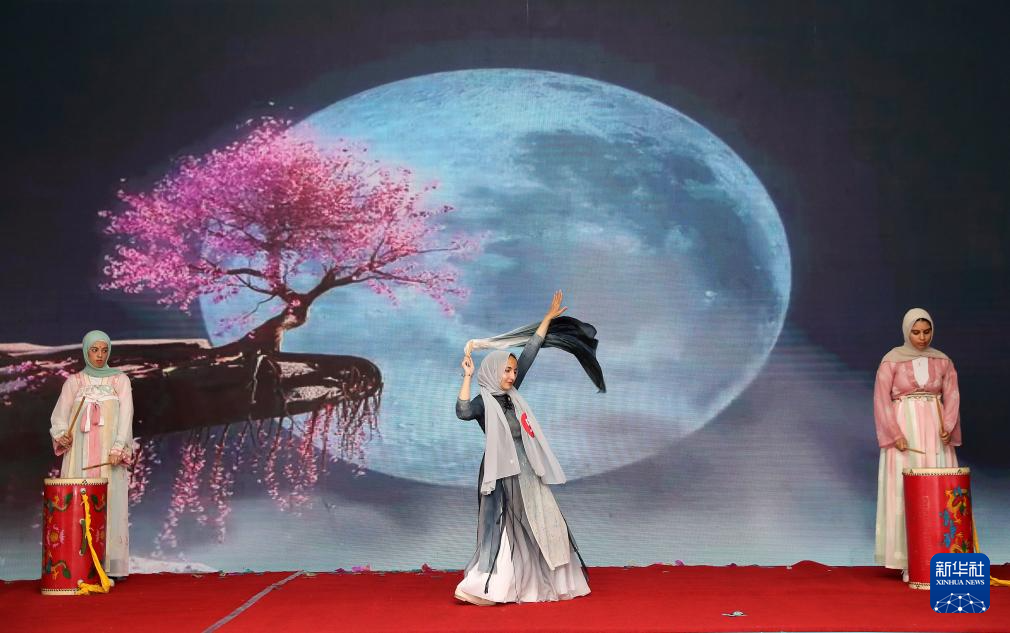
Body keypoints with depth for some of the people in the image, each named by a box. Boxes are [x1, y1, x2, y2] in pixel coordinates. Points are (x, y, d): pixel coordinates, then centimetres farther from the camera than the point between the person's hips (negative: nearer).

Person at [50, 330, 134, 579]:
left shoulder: (120, 380, 8)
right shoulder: (74, 381, 11)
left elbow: (125, 416, 0)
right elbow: (60, 416, 9)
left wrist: (118, 448, -13)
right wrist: (61, 435, -12)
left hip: (110, 454, -1)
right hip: (80, 454, 1)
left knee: (111, 505, -6)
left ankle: (113, 566, -4)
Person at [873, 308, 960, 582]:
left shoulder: (943, 361, 7)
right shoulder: (892, 360, -3)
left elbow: (952, 397, 3)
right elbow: (881, 399, -7)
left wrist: (947, 427, -14)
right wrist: (895, 435, -15)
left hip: (935, 433, 3)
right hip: (903, 430, -3)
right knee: (904, 494, -5)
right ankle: (908, 561, 1)